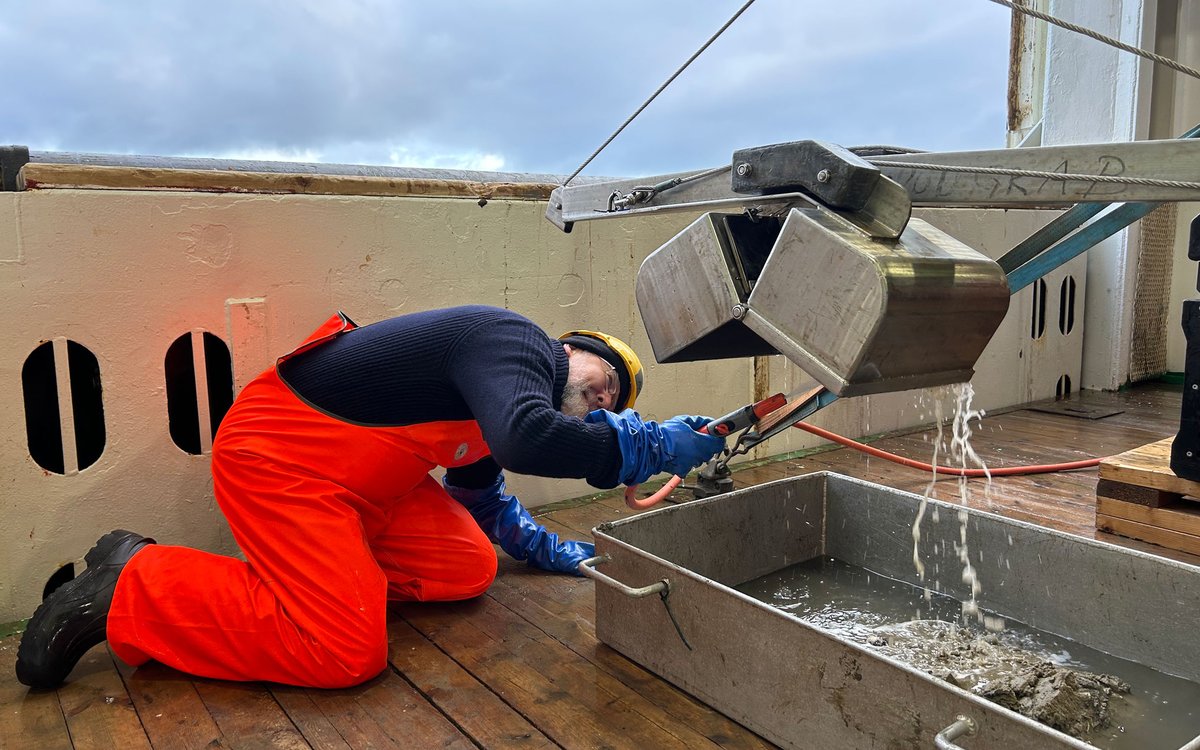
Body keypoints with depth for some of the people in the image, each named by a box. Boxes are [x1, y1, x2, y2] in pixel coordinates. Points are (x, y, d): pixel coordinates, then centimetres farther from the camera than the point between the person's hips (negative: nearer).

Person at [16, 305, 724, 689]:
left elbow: (482, 499, 26)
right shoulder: (518, 342, -17)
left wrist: (556, 551, 18)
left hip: (356, 475, 10)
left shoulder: (504, 384, 15)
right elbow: (527, 440, -39)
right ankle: (131, 588, -3)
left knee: (470, 568, 0)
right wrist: (652, 446, -27)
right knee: (348, 652, -18)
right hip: (280, 453, -10)